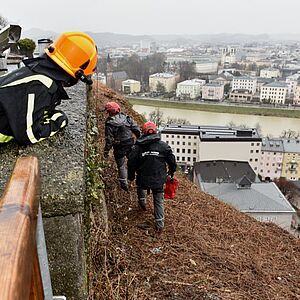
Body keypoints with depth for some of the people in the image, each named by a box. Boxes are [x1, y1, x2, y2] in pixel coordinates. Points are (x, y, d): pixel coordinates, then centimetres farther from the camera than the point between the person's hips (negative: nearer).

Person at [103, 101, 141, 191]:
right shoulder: (127, 118, -2)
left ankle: (124, 184, 21)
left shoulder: (109, 123, -15)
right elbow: (137, 130, 0)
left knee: (121, 165, 12)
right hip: (130, 145, 3)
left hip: (119, 148, -3)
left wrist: (106, 151, -6)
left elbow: (109, 139, -16)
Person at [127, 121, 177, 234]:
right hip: (159, 181, 1)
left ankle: (142, 202, 42)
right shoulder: (163, 145, -2)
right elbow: (172, 160, 3)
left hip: (143, 180, -1)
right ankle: (160, 224, 12)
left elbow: (131, 163, 0)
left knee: (140, 186, 35)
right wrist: (171, 172, 22)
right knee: (159, 201, 13)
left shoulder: (138, 147, -4)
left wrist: (131, 176, 15)